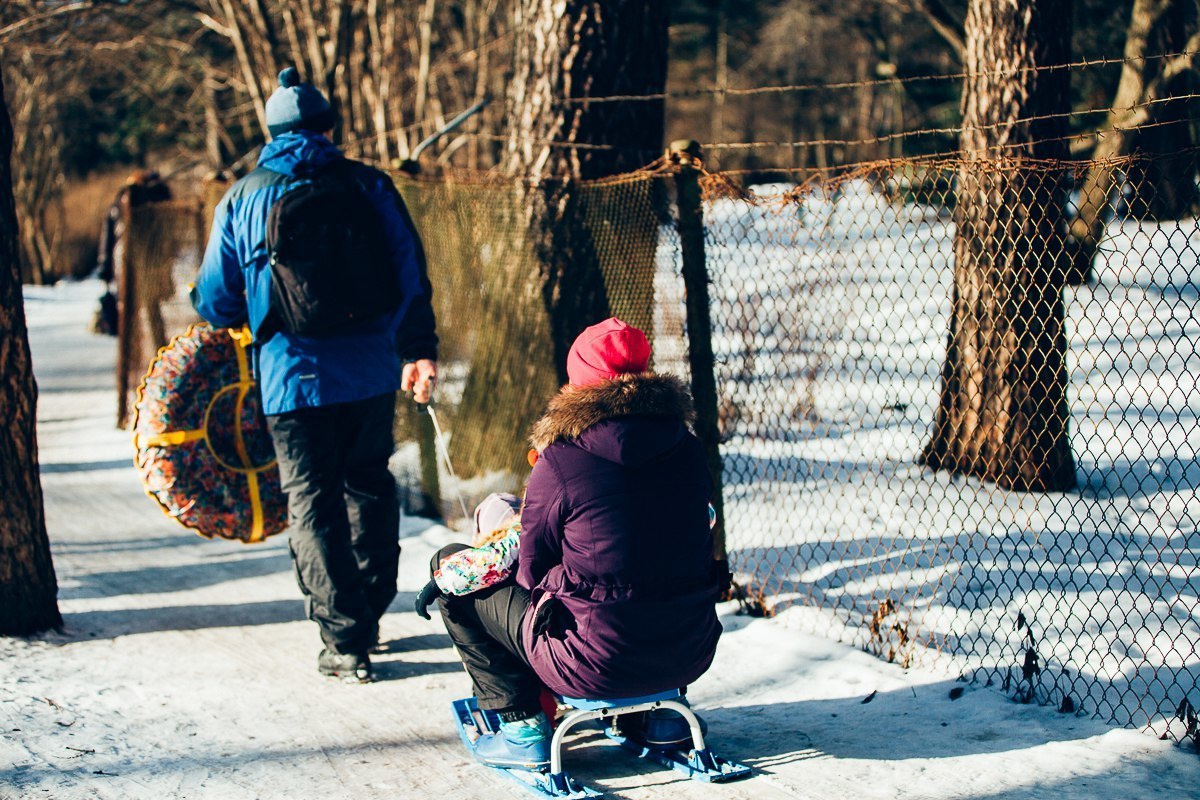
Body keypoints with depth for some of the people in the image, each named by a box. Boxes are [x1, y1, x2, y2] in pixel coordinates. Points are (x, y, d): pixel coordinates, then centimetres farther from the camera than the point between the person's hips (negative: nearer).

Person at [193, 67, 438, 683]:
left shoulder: (242, 200, 2)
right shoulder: (369, 186, 3)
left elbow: (215, 299, 7)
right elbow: (411, 274, 1)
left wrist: (232, 323, 29)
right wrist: (419, 350, 7)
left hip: (293, 378, -2)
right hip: (372, 371, 2)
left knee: (313, 504, 4)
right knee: (369, 486, 19)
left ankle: (345, 639, 0)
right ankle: (368, 615, 29)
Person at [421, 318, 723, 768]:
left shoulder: (558, 464, -14)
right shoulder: (687, 448, 1)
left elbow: (532, 572, -2)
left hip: (599, 663, -6)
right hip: (689, 655, 6)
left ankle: (522, 725, 10)